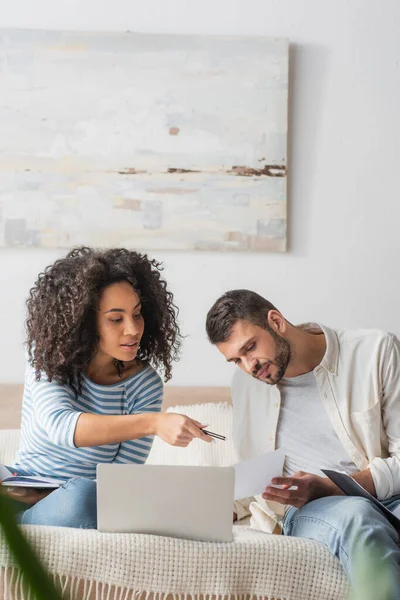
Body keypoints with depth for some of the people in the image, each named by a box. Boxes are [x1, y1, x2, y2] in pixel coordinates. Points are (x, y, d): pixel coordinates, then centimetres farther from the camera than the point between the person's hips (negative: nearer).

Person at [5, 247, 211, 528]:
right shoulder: (47, 356, -7)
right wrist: (153, 424, -40)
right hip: (22, 488, -1)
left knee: (84, 495, -35)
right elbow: (59, 425, -26)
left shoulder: (145, 385, -5)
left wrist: (48, 498, -22)